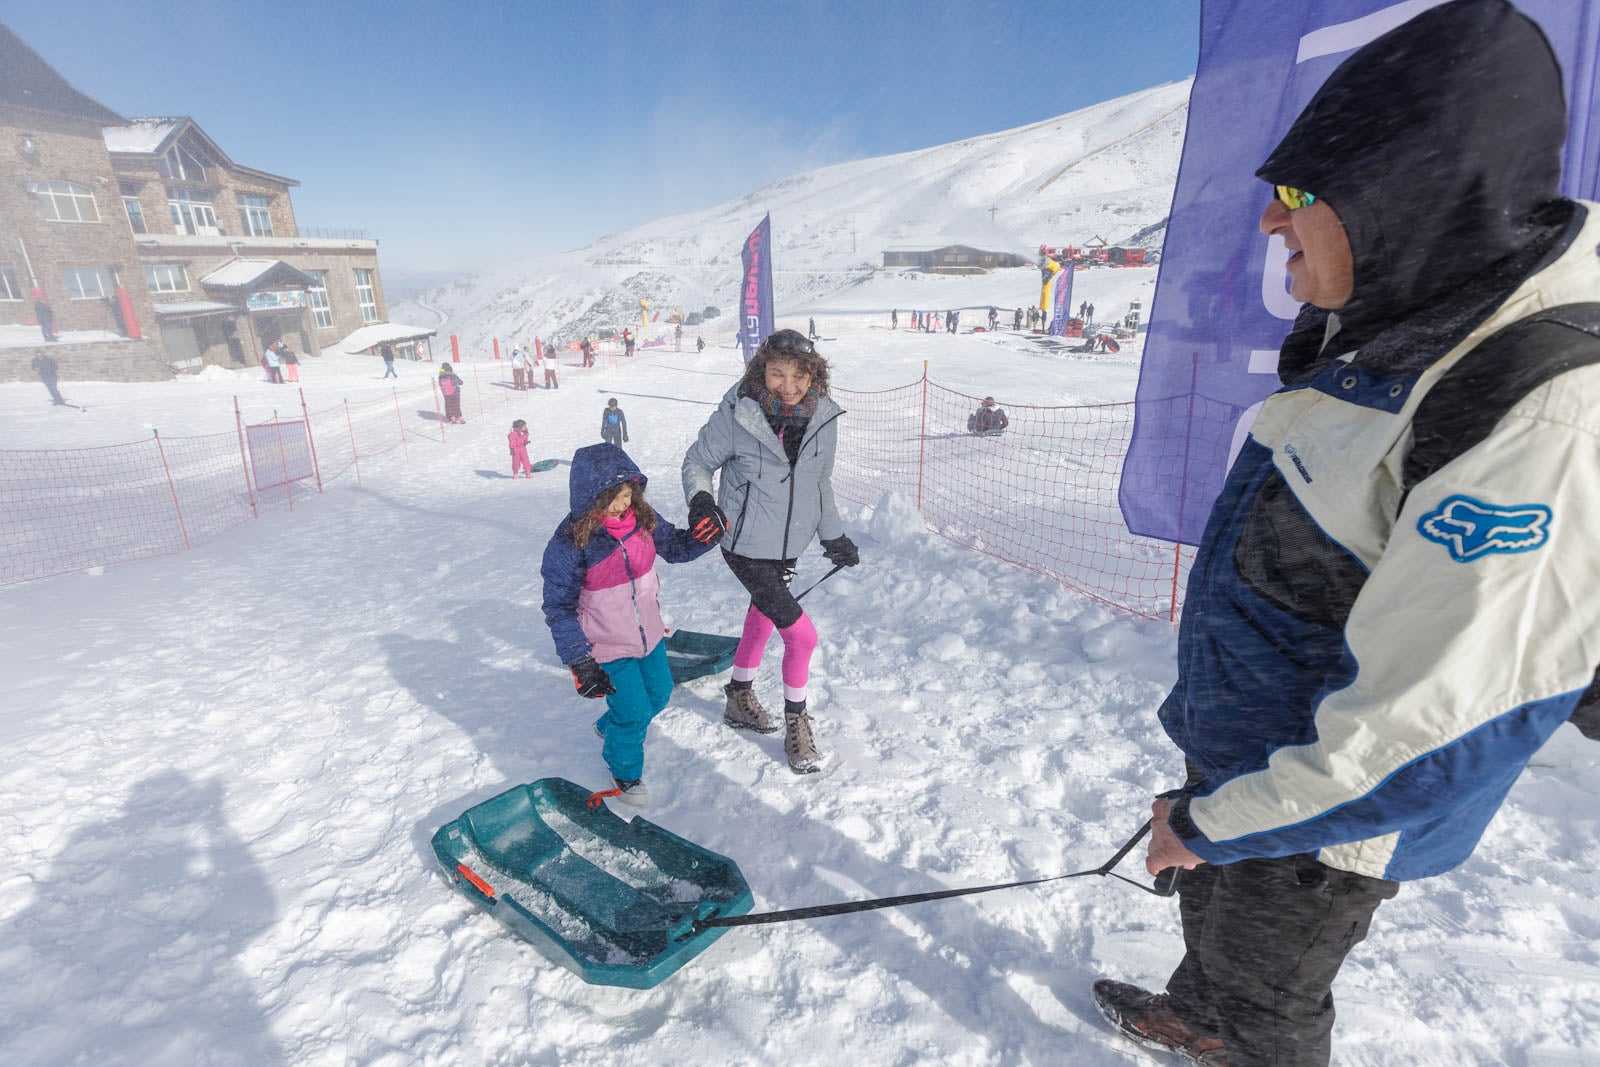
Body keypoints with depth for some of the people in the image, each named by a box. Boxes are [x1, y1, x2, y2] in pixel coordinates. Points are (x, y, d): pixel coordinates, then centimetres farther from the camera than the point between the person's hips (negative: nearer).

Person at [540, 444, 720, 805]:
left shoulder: (642, 518, -10)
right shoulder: (570, 542, -25)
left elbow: (675, 546, 6)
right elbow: (559, 608, -18)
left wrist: (706, 535, -16)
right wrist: (579, 661, -20)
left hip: (648, 632, 6)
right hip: (608, 647, -6)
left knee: (659, 693, 23)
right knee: (634, 713, 3)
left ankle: (608, 727, 54)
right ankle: (625, 771, 35)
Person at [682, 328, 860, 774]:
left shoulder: (823, 417, -4)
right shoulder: (737, 414, -18)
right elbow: (698, 461, -6)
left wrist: (833, 535, 15)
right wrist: (700, 499, -27)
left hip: (790, 544, 6)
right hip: (747, 545, -5)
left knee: (761, 619, 22)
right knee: (801, 635, -7)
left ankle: (740, 700, 46)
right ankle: (796, 724, 17)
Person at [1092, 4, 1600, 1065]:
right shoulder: (1399, 330, -3)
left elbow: (1430, 731, -28)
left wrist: (1216, 824, -16)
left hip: (1318, 820, -8)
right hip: (1240, 743, 8)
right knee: (1211, 913, 33)